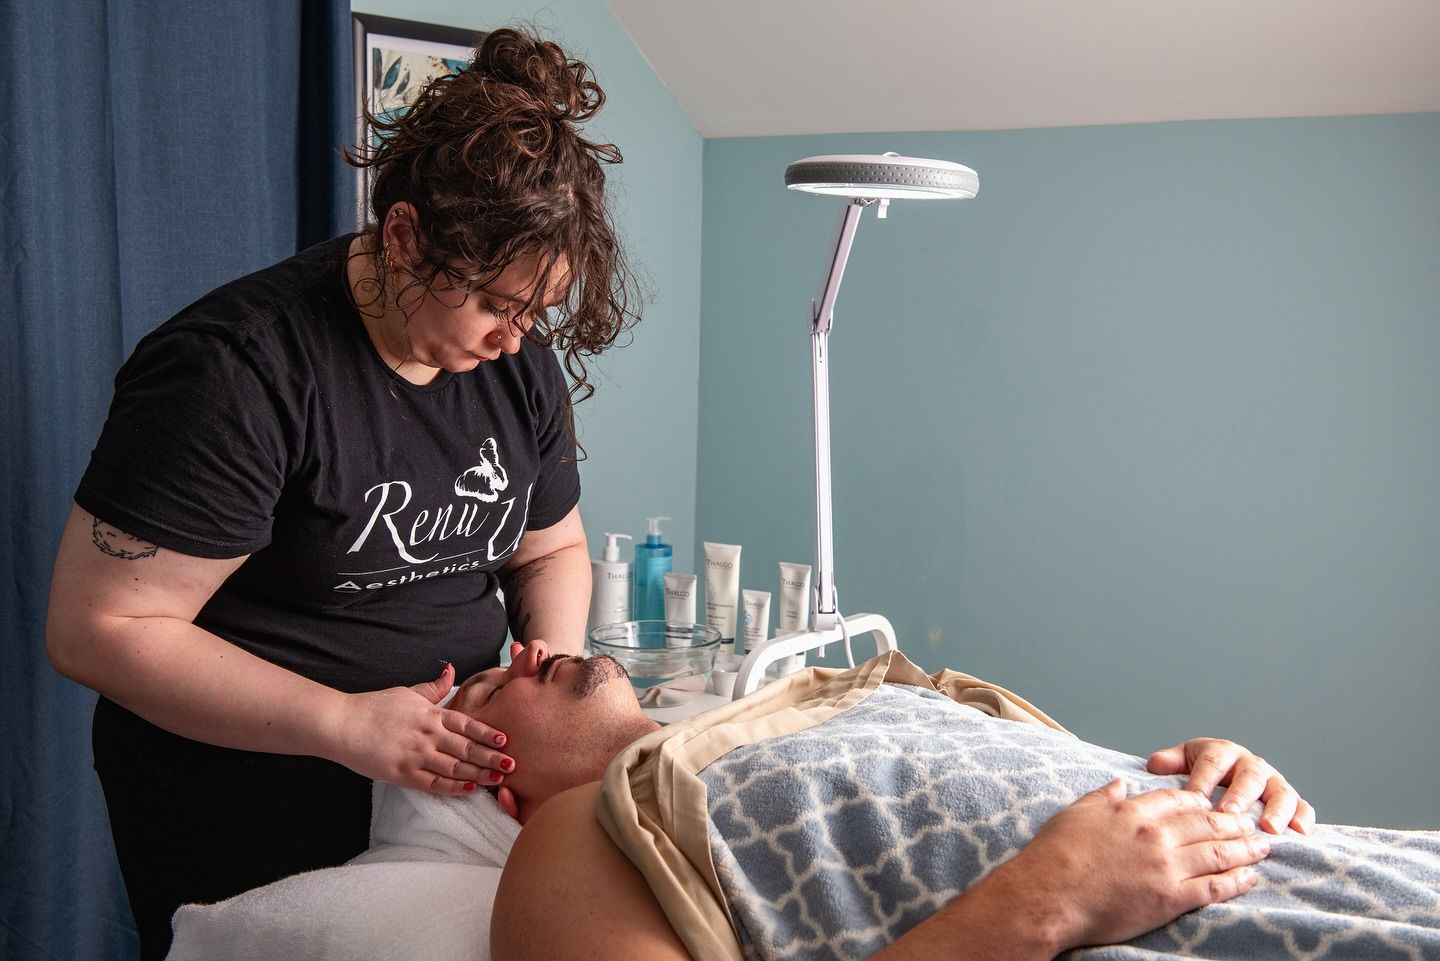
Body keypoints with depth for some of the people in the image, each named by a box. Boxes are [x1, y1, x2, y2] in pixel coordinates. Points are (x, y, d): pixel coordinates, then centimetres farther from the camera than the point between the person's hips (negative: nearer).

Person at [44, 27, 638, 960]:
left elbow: (552, 550, 11)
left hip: (451, 774, 6)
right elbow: (97, 626, -22)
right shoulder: (240, 368, -23)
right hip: (247, 813, -6)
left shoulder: (520, 359, -2)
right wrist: (343, 723, -28)